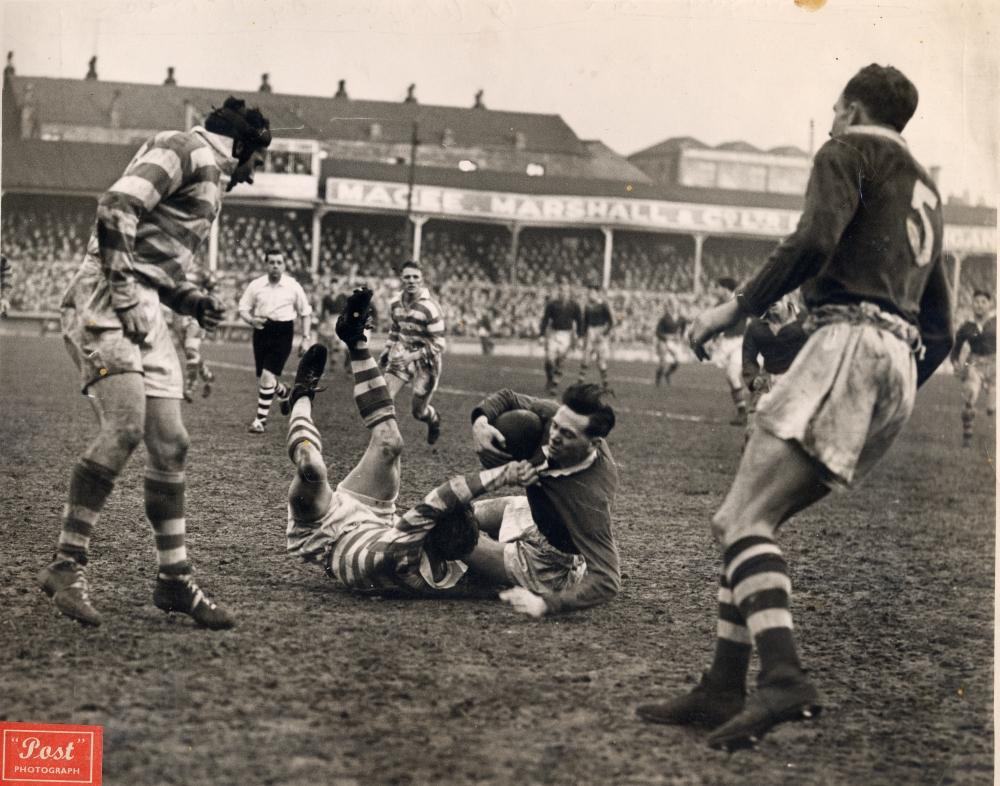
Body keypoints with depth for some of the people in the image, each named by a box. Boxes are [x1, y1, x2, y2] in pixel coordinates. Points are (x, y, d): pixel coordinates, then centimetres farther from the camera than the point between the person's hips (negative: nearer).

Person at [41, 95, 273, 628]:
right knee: (124, 428, -22)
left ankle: (174, 580, 12)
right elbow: (115, 209, -17)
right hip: (104, 305, -10)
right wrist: (124, 294, -20)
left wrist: (189, 299, 13)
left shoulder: (209, 178, 26)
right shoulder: (189, 149, -3)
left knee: (169, 445, 6)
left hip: (143, 316, 10)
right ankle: (66, 565, -15)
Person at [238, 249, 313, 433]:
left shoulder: (293, 286, 0)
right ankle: (285, 393, 44)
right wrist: (252, 320, -14)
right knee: (263, 379, 9)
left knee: (267, 376, -15)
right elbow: (243, 309, 9)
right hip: (261, 331, 3)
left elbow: (305, 312, 8)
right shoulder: (255, 285, 3)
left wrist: (306, 338, 2)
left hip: (283, 334, -3)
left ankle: (260, 419, -7)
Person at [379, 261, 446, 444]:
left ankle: (434, 419, 42)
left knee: (418, 412, 7)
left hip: (425, 360, -5)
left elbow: (438, 346, -19)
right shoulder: (395, 302, -1)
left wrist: (413, 356, -28)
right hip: (402, 354, 5)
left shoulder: (430, 308, -21)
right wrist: (387, 350, 10)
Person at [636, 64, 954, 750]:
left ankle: (784, 677, -35)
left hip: (851, 342, -9)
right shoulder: (925, 188, 31)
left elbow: (815, 241, -15)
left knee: (743, 520, -17)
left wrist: (735, 308, -8)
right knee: (749, 520, 10)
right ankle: (723, 691, 6)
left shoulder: (849, 152, 6)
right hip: (902, 366, 9)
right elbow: (941, 333, 28)